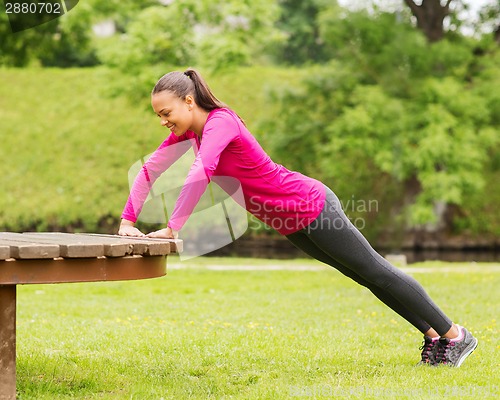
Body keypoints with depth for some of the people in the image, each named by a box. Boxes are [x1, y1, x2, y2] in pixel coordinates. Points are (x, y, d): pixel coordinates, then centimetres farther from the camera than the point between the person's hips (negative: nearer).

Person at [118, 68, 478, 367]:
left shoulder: (220, 122, -26)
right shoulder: (186, 131, 0)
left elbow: (201, 173, -41)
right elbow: (150, 170, 3)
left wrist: (172, 228, -41)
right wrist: (127, 222, -5)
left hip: (311, 208, -9)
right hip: (293, 224, 9)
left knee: (376, 271, 3)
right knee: (366, 276, 17)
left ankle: (455, 335, 15)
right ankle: (434, 337, 30)